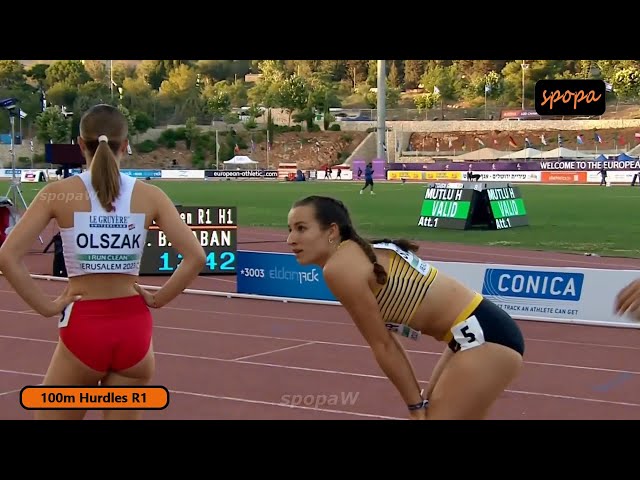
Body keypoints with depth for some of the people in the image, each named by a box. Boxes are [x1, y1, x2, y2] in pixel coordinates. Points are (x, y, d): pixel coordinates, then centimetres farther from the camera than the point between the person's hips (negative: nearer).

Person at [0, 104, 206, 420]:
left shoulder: (59, 193, -5)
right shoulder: (149, 195, -2)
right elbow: (195, 257, -7)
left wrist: (47, 307, -6)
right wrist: (157, 299, 2)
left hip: (82, 327, -2)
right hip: (133, 326, 2)